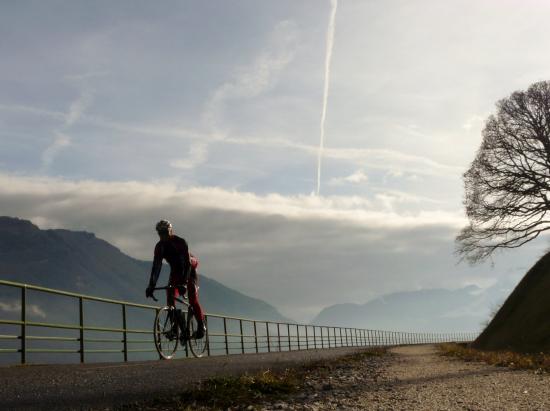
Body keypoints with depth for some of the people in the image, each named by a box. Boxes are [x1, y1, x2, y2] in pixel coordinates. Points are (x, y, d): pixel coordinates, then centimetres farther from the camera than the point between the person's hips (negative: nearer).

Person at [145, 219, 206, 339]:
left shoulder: (180, 242, -30)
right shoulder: (160, 246, -16)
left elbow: (187, 263, -36)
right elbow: (156, 266, -20)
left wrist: (184, 282, -47)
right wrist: (151, 286, -31)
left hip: (189, 270, -5)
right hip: (175, 270, 5)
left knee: (192, 299, -15)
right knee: (170, 298, -12)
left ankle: (201, 326, 1)